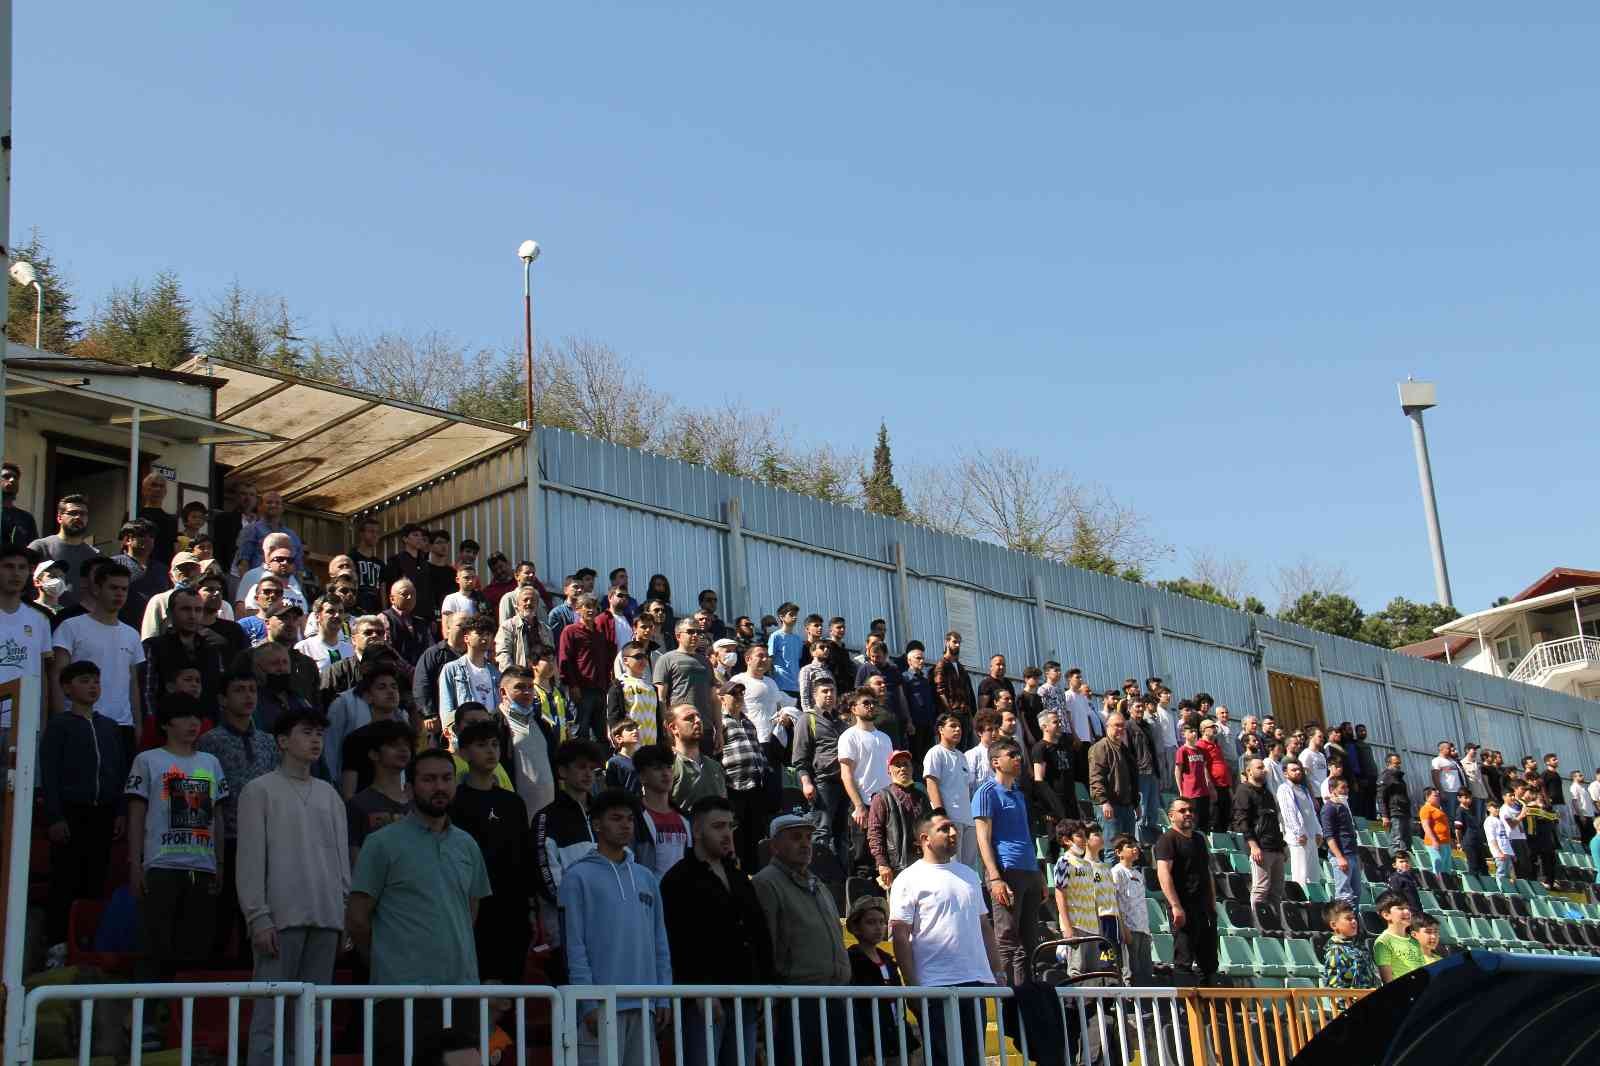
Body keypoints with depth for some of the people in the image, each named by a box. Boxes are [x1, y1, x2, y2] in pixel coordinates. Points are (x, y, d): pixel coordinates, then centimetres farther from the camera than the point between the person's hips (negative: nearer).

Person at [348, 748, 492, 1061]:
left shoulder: (467, 845, 14)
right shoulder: (383, 843, -3)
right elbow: (356, 919, -1)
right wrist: (389, 961, 7)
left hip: (463, 989, 5)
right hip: (404, 992, -5)